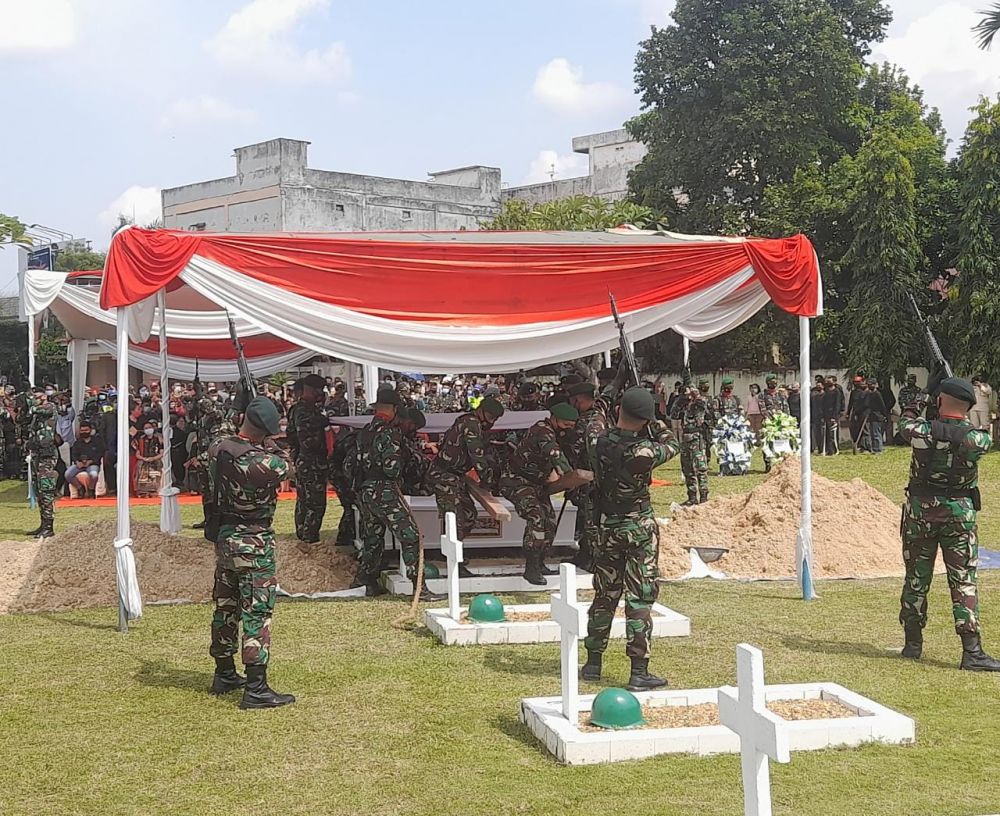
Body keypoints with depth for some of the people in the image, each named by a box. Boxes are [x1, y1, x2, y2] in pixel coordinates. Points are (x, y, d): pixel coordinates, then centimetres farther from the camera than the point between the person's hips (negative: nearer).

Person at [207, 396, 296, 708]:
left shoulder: (216, 449, -5)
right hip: (253, 543, -7)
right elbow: (283, 466, -3)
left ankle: (224, 674, 31)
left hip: (223, 538, 7)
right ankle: (256, 689, -5)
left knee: (226, 607, 18)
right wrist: (268, 446, 11)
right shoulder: (262, 462, -24)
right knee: (257, 613, -4)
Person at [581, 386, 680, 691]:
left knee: (605, 595, 16)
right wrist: (654, 424, 10)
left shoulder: (602, 442, -6)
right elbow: (672, 445, 0)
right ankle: (639, 672, 1)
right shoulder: (643, 451, -20)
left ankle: (593, 663, 25)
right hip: (640, 527, -5)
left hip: (608, 526, 5)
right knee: (639, 598, -1)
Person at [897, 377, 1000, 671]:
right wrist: (962, 419, 26)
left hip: (919, 512, 2)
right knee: (964, 582, -1)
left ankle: (912, 644, 23)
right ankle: (972, 652, -7)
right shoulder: (975, 439, -13)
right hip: (959, 514, -2)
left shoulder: (922, 432, -10)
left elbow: (905, 423, 13)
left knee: (916, 579, 13)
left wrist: (915, 406, 35)